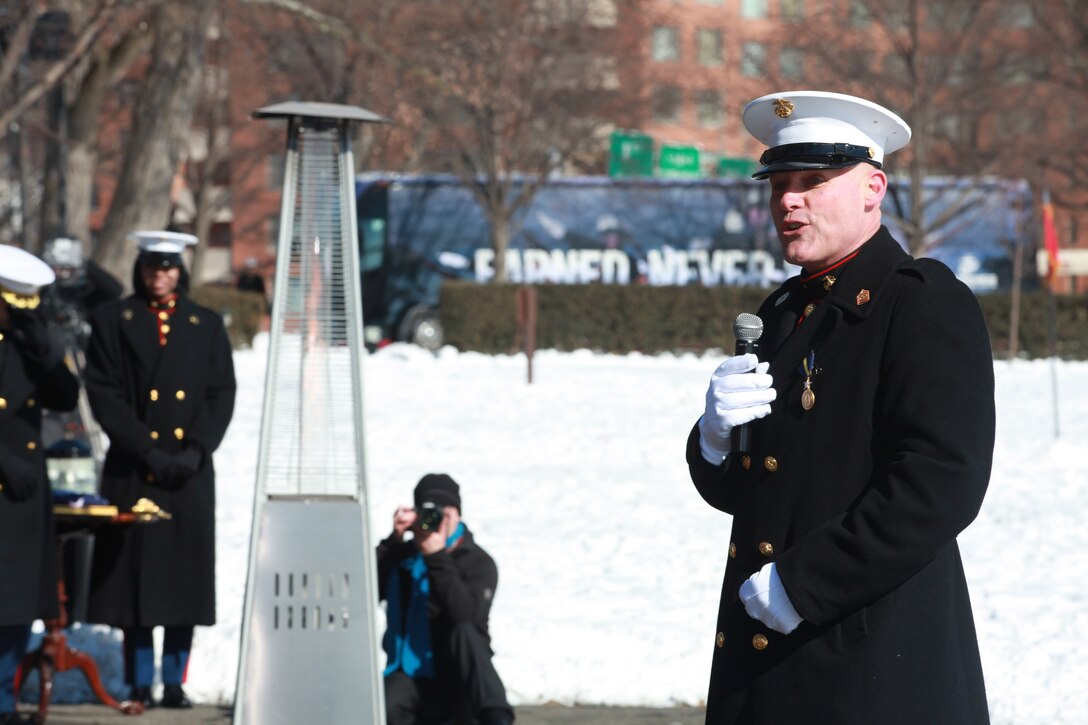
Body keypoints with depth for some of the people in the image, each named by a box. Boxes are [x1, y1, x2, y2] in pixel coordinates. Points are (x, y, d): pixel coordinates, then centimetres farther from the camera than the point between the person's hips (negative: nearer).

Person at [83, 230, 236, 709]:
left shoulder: (207, 326, 12)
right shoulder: (112, 322, 5)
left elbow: (222, 395, 7)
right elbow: (103, 394, -2)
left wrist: (196, 451, -8)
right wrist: (146, 450, -11)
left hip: (190, 472, 2)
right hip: (132, 472, -2)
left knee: (185, 574, 0)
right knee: (135, 575, -3)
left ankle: (175, 682, 6)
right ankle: (140, 684, 1)